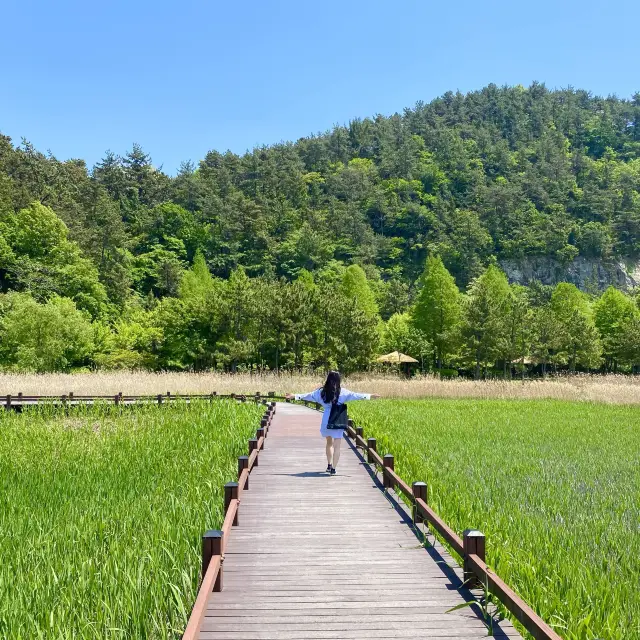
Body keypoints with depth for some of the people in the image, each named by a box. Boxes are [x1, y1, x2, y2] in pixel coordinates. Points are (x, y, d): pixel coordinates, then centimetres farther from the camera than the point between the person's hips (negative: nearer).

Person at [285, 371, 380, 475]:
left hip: (326, 420, 3)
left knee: (329, 443, 23)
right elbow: (355, 395, -4)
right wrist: (369, 396, 3)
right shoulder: (342, 392, -5)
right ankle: (333, 469, -7)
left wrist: (295, 396, 21)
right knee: (336, 446, 0)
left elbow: (308, 395, 9)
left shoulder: (322, 391, 1)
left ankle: (329, 465, 29)